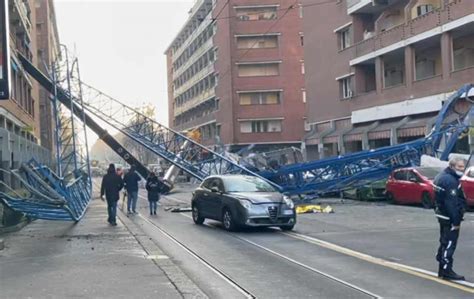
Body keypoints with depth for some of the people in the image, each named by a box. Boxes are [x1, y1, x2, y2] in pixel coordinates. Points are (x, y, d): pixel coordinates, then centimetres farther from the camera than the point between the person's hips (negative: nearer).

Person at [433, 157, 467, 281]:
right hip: (450, 217, -10)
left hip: (442, 214, 10)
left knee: (445, 242, 16)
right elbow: (452, 203, -25)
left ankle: (443, 269, 24)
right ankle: (446, 271, 1)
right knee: (449, 244, -4)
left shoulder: (441, 176, 12)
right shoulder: (451, 181, -21)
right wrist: (456, 221, -23)